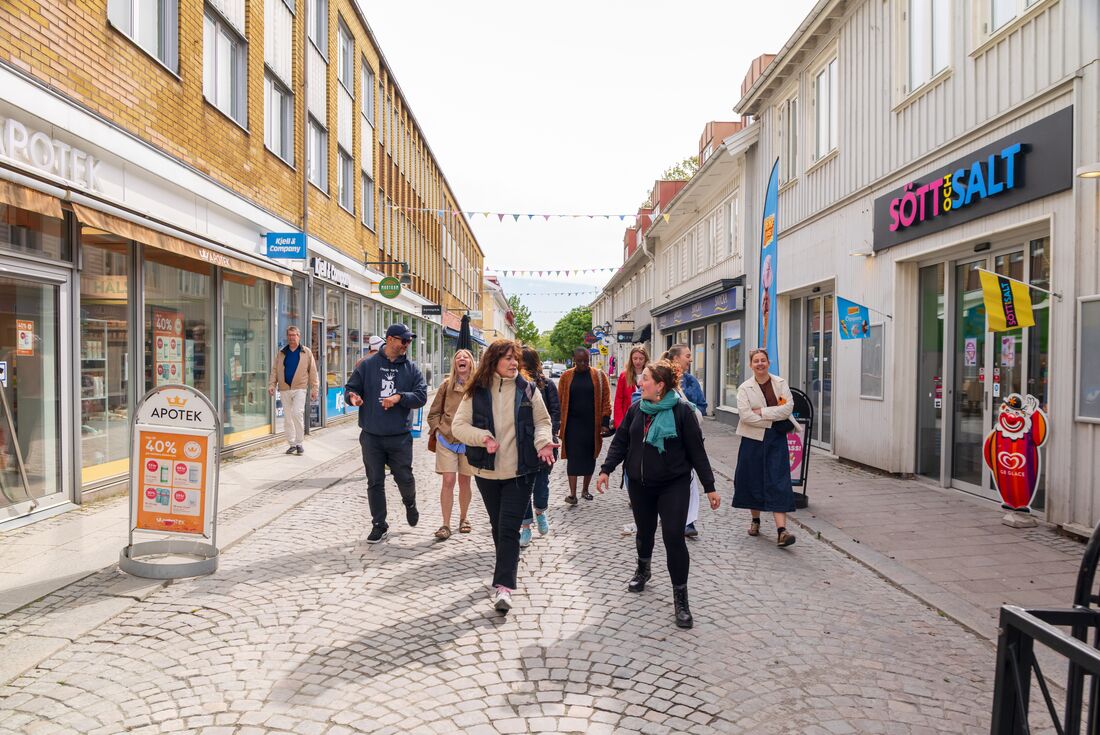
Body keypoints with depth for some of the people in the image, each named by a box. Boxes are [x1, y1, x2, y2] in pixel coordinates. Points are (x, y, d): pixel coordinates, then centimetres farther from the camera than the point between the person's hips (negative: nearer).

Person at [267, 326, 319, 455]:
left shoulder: (306, 352, 3)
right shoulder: (281, 353, 11)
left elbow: (313, 372, 2)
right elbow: (274, 370, 10)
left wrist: (314, 388, -3)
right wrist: (272, 384, -3)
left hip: (299, 388, -4)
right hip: (284, 389, 4)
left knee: (297, 413, -18)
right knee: (287, 418, 8)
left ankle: (299, 443, -6)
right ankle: (292, 444, 18)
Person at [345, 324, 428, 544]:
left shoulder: (411, 368, 3)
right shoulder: (367, 366, 1)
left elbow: (421, 396, -3)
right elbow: (350, 388, 5)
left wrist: (400, 397, -19)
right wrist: (353, 397, -18)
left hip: (400, 437, 0)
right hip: (371, 436, 0)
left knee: (404, 478, 6)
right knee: (375, 482, 7)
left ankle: (410, 504, 41)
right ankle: (379, 525, 21)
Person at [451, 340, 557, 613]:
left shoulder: (527, 390, 0)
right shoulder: (476, 392, -2)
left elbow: (542, 421, 5)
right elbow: (458, 425, -3)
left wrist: (543, 441, -15)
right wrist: (483, 437, -20)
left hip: (520, 471, -2)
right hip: (487, 471, 2)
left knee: (509, 528, -8)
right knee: (497, 526, 18)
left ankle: (503, 586, -8)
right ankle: (506, 568, 39)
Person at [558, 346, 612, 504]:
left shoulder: (599, 377, 1)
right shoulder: (566, 377, 1)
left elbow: (605, 401, -1)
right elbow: (560, 401, 2)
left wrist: (605, 423, -7)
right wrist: (559, 423, -1)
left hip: (592, 424, 1)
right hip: (573, 424, -1)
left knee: (589, 457, 10)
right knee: (573, 458, -5)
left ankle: (585, 490, 24)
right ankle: (572, 493, -6)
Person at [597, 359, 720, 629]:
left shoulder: (681, 412, -11)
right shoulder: (636, 410, 3)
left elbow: (697, 450, -8)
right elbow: (620, 442, 8)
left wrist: (709, 487, -7)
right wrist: (606, 470, -3)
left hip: (673, 485, -4)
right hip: (639, 483, 4)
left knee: (674, 537, -9)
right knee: (645, 530, 18)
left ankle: (681, 599, 3)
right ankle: (643, 569, 48)